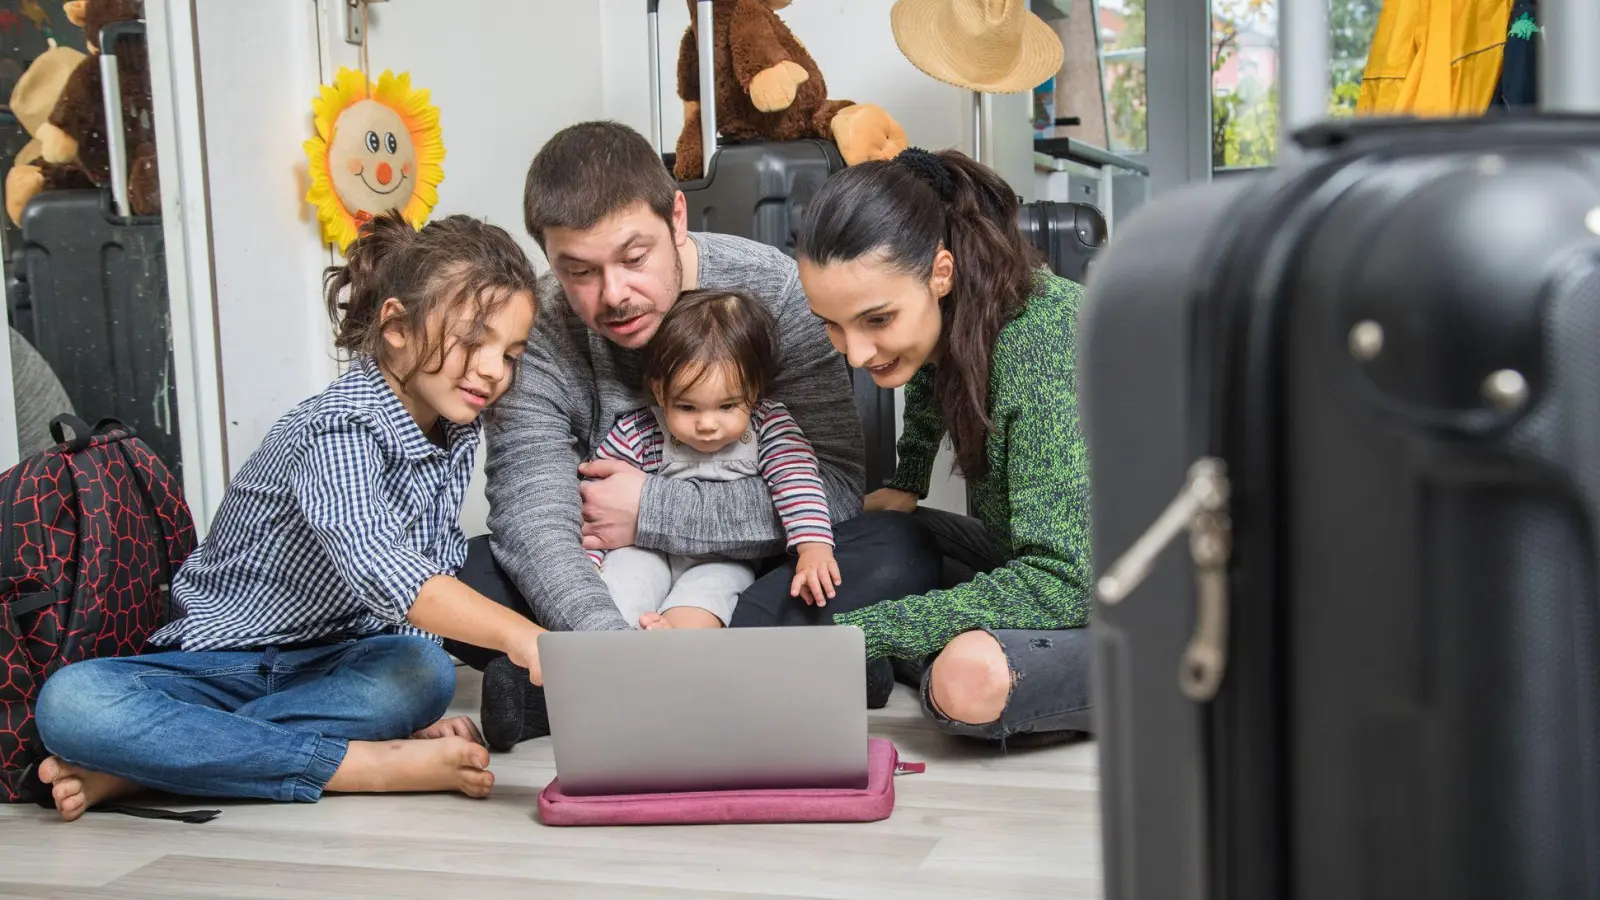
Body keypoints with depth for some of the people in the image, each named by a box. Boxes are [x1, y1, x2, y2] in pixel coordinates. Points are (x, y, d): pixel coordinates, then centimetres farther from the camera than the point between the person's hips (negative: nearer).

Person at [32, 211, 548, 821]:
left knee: (425, 673, -30)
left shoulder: (457, 434, 3)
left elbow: (435, 576, 5)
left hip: (333, 663, 5)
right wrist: (518, 635, -53)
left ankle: (127, 767, -24)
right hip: (220, 658, -5)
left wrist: (413, 710, -10)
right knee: (69, 703, -32)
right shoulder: (339, 428, -23)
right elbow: (375, 567, -42)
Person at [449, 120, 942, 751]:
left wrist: (652, 514, -21)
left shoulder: (770, 289, -15)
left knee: (900, 555, -30)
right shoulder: (536, 337, -14)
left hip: (756, 574, 0)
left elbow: (835, 484, -18)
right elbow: (532, 520, -24)